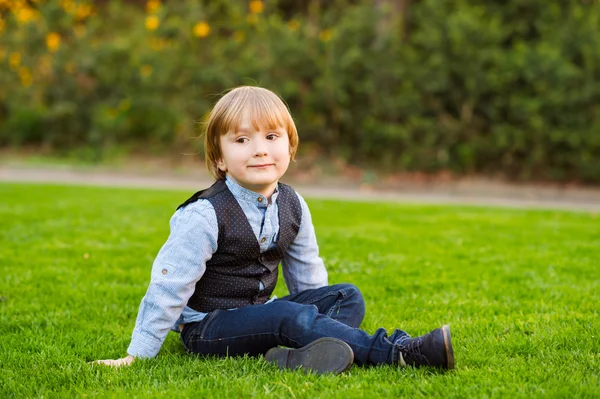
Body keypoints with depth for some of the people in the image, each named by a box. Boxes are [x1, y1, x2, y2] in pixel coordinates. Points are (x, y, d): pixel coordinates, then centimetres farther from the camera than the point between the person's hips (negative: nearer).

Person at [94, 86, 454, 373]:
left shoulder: (292, 205, 1)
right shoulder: (205, 215, -18)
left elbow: (307, 273, 14)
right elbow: (168, 286, -16)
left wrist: (320, 322, 12)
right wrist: (137, 356, -15)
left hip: (257, 316, 7)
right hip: (206, 328, -7)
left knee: (348, 298, -8)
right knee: (291, 316, -31)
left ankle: (303, 357, -37)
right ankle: (398, 352, -33)